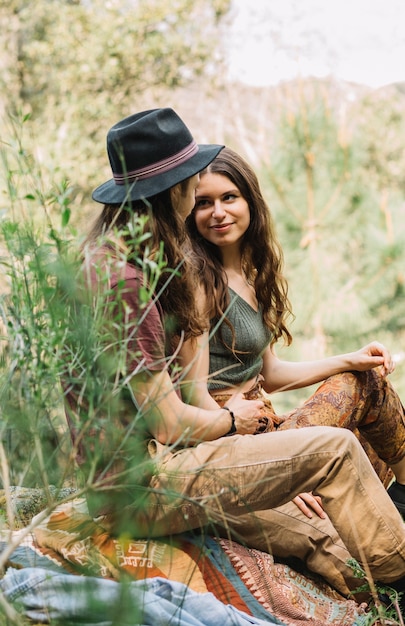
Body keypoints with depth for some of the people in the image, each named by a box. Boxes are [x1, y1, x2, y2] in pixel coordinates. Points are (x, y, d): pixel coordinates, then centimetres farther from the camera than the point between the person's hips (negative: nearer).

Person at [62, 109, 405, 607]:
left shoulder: (106, 257, 9)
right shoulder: (123, 280, -23)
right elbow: (166, 423, -21)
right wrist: (232, 420, -1)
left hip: (119, 471, 10)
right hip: (139, 485, -10)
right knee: (335, 450, -6)